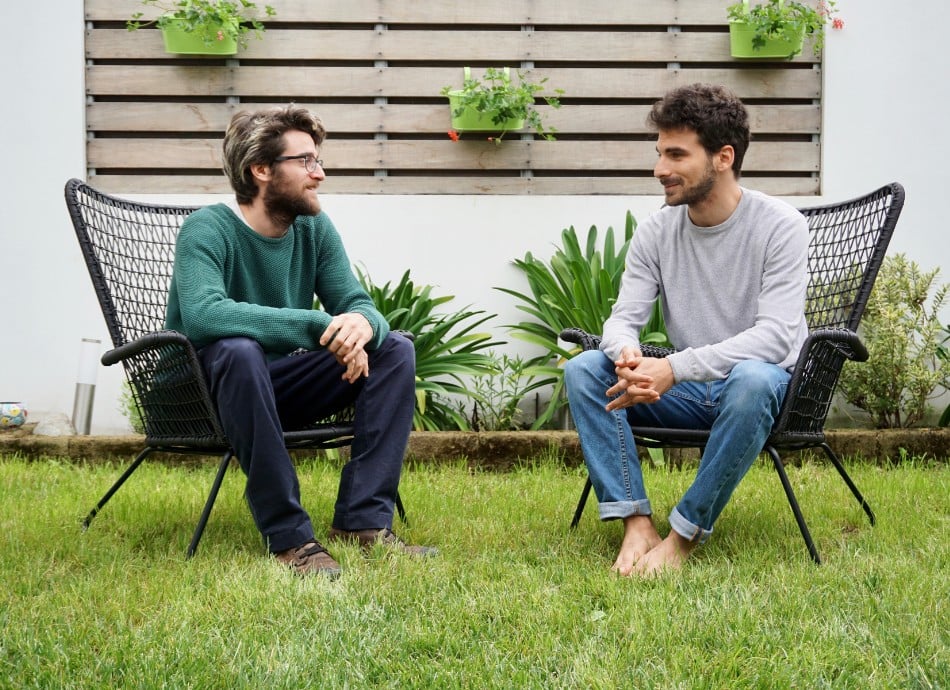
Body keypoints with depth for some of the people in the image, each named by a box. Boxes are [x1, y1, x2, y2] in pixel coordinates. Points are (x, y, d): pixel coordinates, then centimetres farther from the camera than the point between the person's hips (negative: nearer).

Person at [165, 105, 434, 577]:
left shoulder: (315, 229, 1)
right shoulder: (208, 230, -19)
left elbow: (358, 304, -1)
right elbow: (201, 315, -37)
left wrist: (361, 323, -29)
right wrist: (319, 326, -41)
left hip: (279, 389, 7)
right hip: (205, 392, -6)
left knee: (395, 348, -8)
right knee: (240, 349, -39)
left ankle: (362, 521, -16)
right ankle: (288, 537, -33)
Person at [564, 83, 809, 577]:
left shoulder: (779, 226, -13)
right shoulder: (656, 232, 2)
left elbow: (776, 335, -24)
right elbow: (624, 317, -2)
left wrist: (674, 368, -34)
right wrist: (627, 356, -30)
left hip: (765, 383, -5)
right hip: (686, 390, 5)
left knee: (752, 379, -40)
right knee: (583, 370, -16)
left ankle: (685, 535, -28)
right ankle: (637, 522, -24)